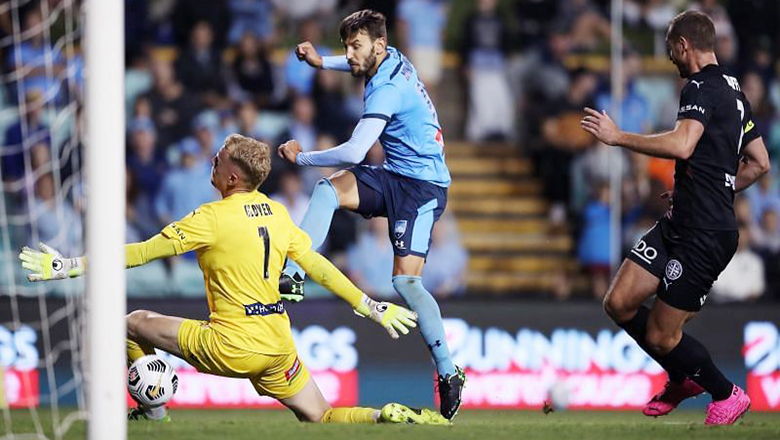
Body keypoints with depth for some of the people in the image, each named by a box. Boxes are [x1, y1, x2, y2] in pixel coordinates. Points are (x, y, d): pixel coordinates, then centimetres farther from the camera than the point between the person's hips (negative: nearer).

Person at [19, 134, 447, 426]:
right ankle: (389, 418, -11)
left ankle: (151, 414, 10)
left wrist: (71, 266, -9)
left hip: (232, 346, -7)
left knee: (134, 323, 8)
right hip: (278, 344, 7)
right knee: (321, 418, 15)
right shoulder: (277, 213, 8)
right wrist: (371, 307, 22)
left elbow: (143, 252, -11)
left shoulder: (213, 217, -11)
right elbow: (318, 267, 12)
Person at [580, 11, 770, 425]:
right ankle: (682, 379, 24)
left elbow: (681, 145, -32)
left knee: (660, 336, -1)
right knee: (619, 304, 7)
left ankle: (727, 395, 18)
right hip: (677, 224, 9)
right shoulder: (733, 91, 16)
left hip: (704, 236, -9)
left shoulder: (701, 88, -14)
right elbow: (758, 162, 23)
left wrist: (618, 136, -23)